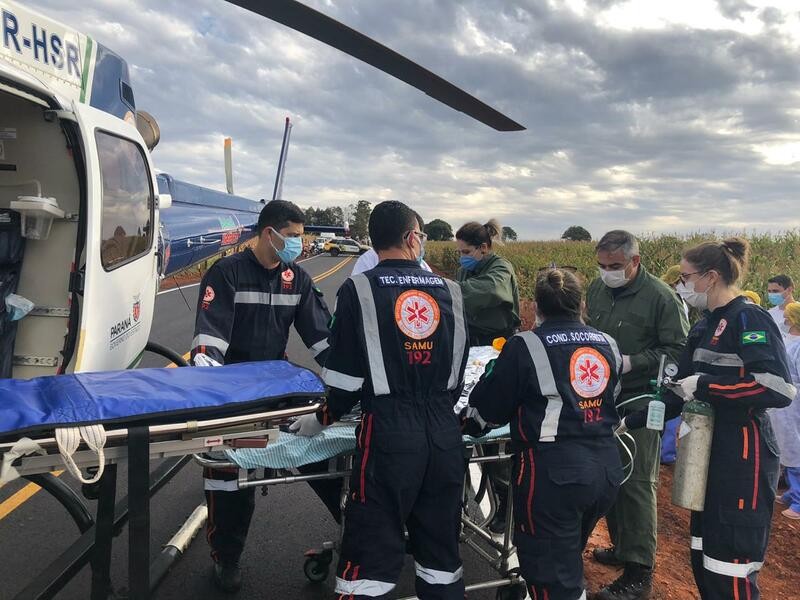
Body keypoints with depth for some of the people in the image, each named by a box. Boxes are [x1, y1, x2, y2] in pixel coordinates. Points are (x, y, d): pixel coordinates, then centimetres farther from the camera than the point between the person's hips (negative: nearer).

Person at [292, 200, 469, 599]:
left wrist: (322, 420, 12)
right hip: (445, 434, 4)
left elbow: (347, 376, -6)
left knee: (371, 559, 5)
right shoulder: (450, 291, 6)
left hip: (387, 433, -4)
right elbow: (459, 371, 13)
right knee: (441, 554, 18)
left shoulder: (360, 289, -5)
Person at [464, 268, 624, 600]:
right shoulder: (608, 344, 10)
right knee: (567, 560, 26)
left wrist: (469, 419, 18)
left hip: (553, 472, -7)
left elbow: (491, 409, -3)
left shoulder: (526, 346, -9)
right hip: (606, 469, 7)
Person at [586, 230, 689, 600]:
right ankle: (623, 546, 34)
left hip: (639, 403, -6)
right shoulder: (597, 289, 5)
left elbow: (678, 350, -13)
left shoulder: (660, 296, -13)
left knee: (636, 483, -3)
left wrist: (631, 362, -21)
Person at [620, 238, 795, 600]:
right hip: (709, 451, 9)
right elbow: (681, 391, 18)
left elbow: (779, 388, -24)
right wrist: (631, 421, 14)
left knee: (730, 565, -4)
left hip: (744, 455, -9)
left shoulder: (749, 319, -12)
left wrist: (705, 385, -17)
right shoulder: (704, 327, 14)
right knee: (703, 556, 17)